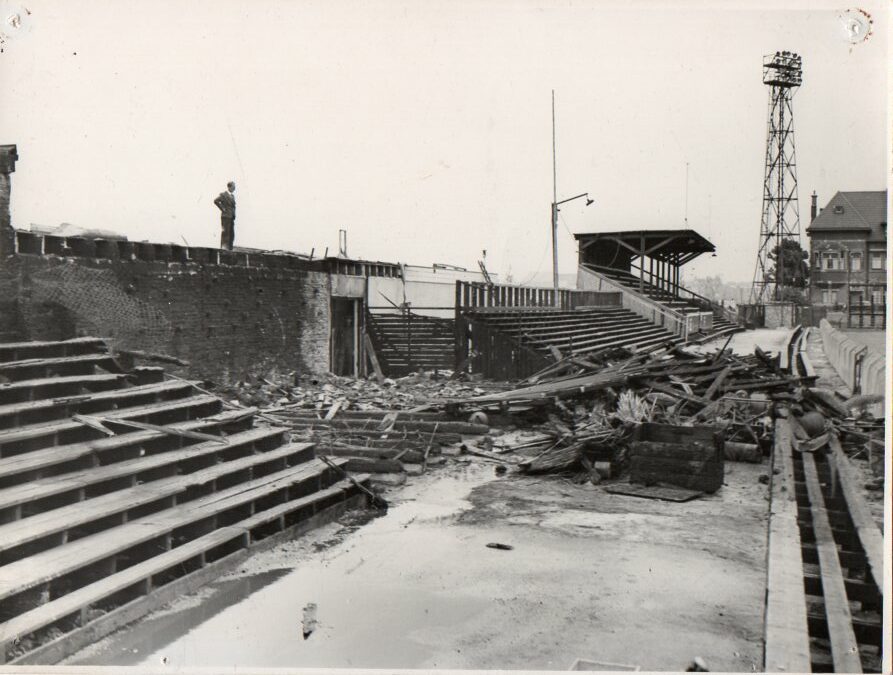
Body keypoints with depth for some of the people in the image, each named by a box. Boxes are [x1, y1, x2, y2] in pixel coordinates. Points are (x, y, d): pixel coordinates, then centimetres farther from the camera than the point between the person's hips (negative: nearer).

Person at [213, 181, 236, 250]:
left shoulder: (232, 196, 18)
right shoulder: (223, 194, -6)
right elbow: (216, 201, -18)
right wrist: (222, 209, -14)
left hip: (231, 217, 8)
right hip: (225, 216, -8)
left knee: (232, 234, 6)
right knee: (225, 233, -8)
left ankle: (230, 249, 10)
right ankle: (223, 249, -7)